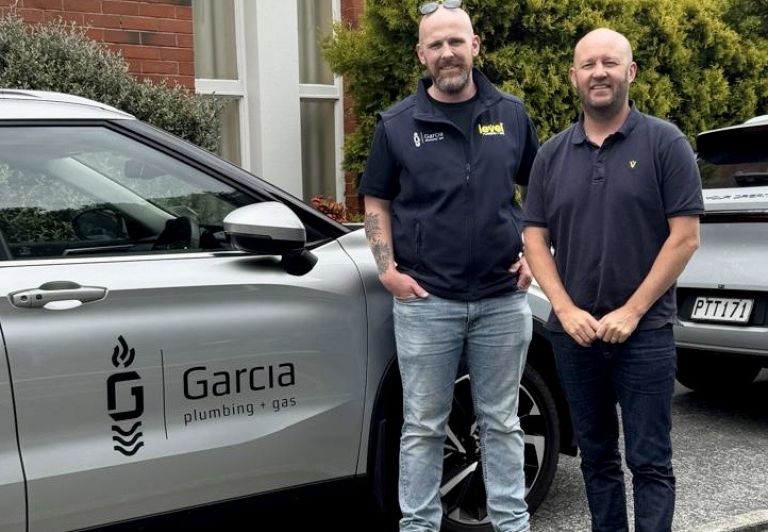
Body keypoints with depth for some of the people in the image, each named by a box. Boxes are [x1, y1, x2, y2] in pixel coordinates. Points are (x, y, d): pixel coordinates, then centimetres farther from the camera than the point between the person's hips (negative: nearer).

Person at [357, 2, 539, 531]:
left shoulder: (511, 114, 6)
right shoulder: (398, 124, 1)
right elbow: (377, 201, 7)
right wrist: (387, 269, -5)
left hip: (503, 299, 2)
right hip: (425, 302, -1)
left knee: (502, 423, 12)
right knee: (424, 426, 7)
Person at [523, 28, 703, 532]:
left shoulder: (665, 143, -3)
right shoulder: (552, 155, 8)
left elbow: (685, 236, -7)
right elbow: (535, 239, 6)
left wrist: (632, 311, -13)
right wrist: (566, 310, -7)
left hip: (645, 333, -4)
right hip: (574, 334, 4)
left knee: (649, 463, 2)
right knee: (597, 457, 14)